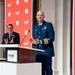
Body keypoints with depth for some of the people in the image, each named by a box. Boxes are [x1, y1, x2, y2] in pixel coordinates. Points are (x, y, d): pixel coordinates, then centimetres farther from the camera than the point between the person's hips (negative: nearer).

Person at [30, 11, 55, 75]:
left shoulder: (48, 25, -1)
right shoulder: (35, 27, 16)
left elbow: (52, 38, -10)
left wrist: (40, 41, -20)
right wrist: (33, 41, -7)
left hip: (47, 51, -5)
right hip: (38, 52, 5)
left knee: (48, 70, -3)